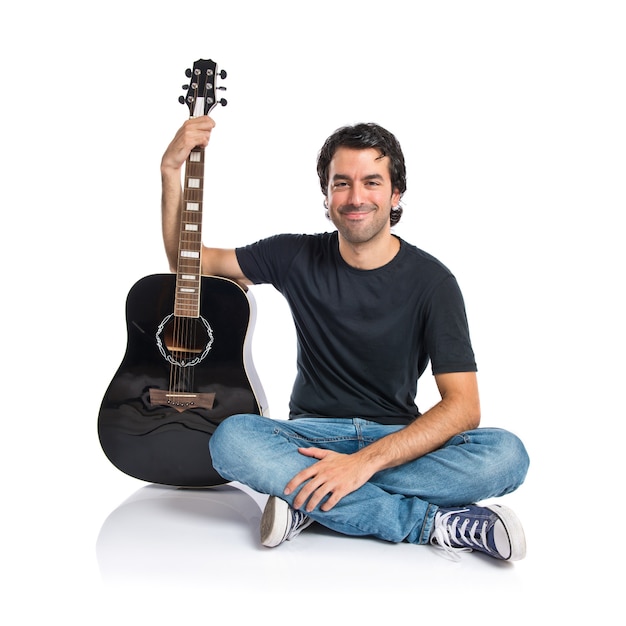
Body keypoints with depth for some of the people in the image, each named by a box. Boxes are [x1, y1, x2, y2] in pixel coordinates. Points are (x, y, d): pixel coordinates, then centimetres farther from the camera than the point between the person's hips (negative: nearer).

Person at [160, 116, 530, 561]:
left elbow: (463, 406, -15)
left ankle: (310, 501, -25)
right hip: (311, 434, 1)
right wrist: (173, 170, -4)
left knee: (507, 454, -28)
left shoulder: (431, 281, -8)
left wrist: (366, 460, -28)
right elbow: (187, 260, 9)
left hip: (398, 440, -1)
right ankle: (435, 522, -26)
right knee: (231, 439, -32)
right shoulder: (298, 257, 0)